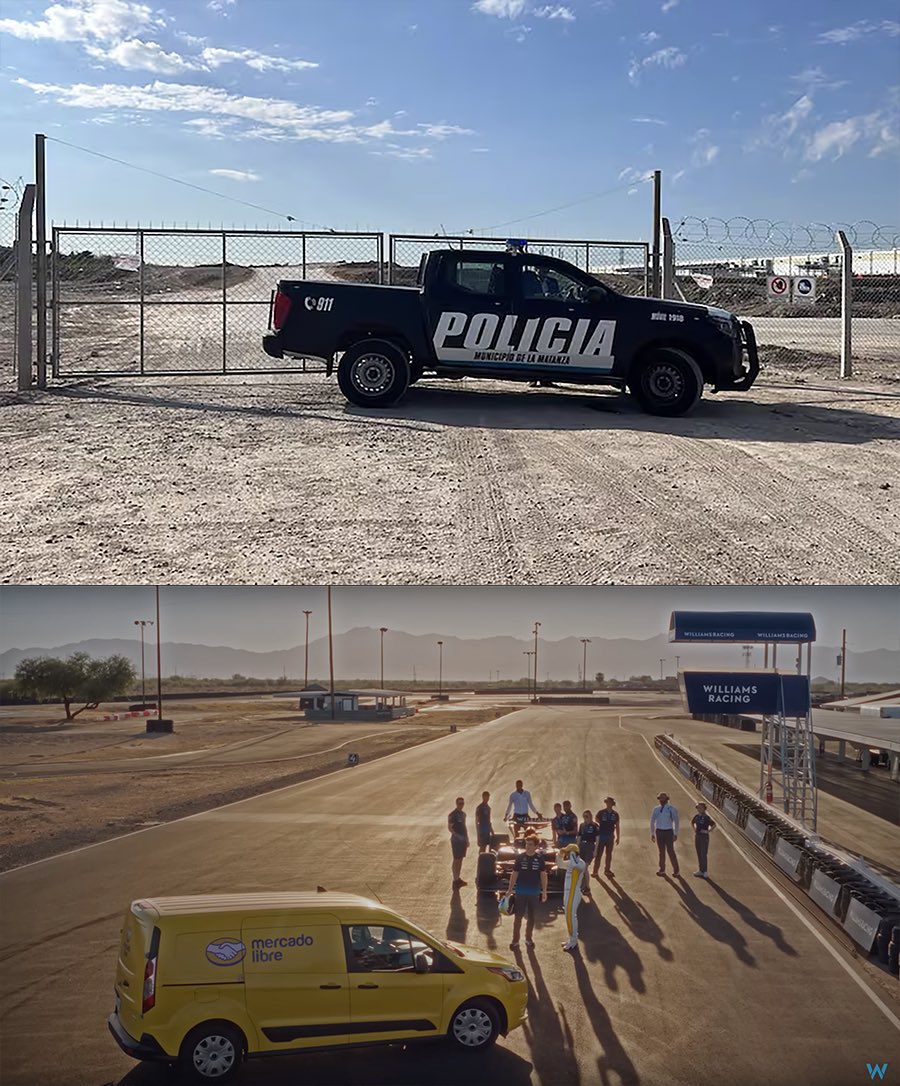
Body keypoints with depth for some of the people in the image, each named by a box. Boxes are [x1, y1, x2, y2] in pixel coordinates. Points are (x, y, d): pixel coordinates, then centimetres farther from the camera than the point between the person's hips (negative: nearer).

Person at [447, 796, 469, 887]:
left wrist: (467, 839, 19)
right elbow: (449, 827, -15)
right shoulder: (452, 814, -11)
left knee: (461, 859, 11)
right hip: (456, 840, -8)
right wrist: (457, 835, -27)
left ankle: (458, 878, 18)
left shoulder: (463, 814, 13)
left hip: (463, 839, 8)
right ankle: (455, 879, -1)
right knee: (456, 859, -5)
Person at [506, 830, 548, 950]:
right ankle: (515, 940, 8)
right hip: (521, 892, -1)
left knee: (531, 917, 13)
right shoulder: (520, 857, -7)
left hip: (534, 892, 1)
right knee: (518, 916, 1)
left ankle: (529, 938, 27)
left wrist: (544, 891, 2)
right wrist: (510, 890, -1)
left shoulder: (540, 858, -6)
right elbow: (514, 874, -1)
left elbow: (543, 875, 2)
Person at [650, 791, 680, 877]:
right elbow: (652, 821, 12)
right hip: (659, 831, 3)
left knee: (670, 851, -4)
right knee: (661, 851, 9)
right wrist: (652, 834, 8)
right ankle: (662, 869, 16)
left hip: (668, 832, -3)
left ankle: (675, 870, 4)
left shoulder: (671, 809, -3)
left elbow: (676, 822, -2)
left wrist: (675, 834, -7)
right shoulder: (656, 809, 6)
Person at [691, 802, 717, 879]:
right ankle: (701, 870, 21)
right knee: (699, 854, 13)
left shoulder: (706, 818, -15)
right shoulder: (696, 816, 6)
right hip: (697, 836, 7)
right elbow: (692, 822, 27)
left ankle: (704, 871, 3)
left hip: (704, 837, -7)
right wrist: (694, 829, 15)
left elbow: (714, 825, -25)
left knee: (703, 854, -4)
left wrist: (708, 831, -20)